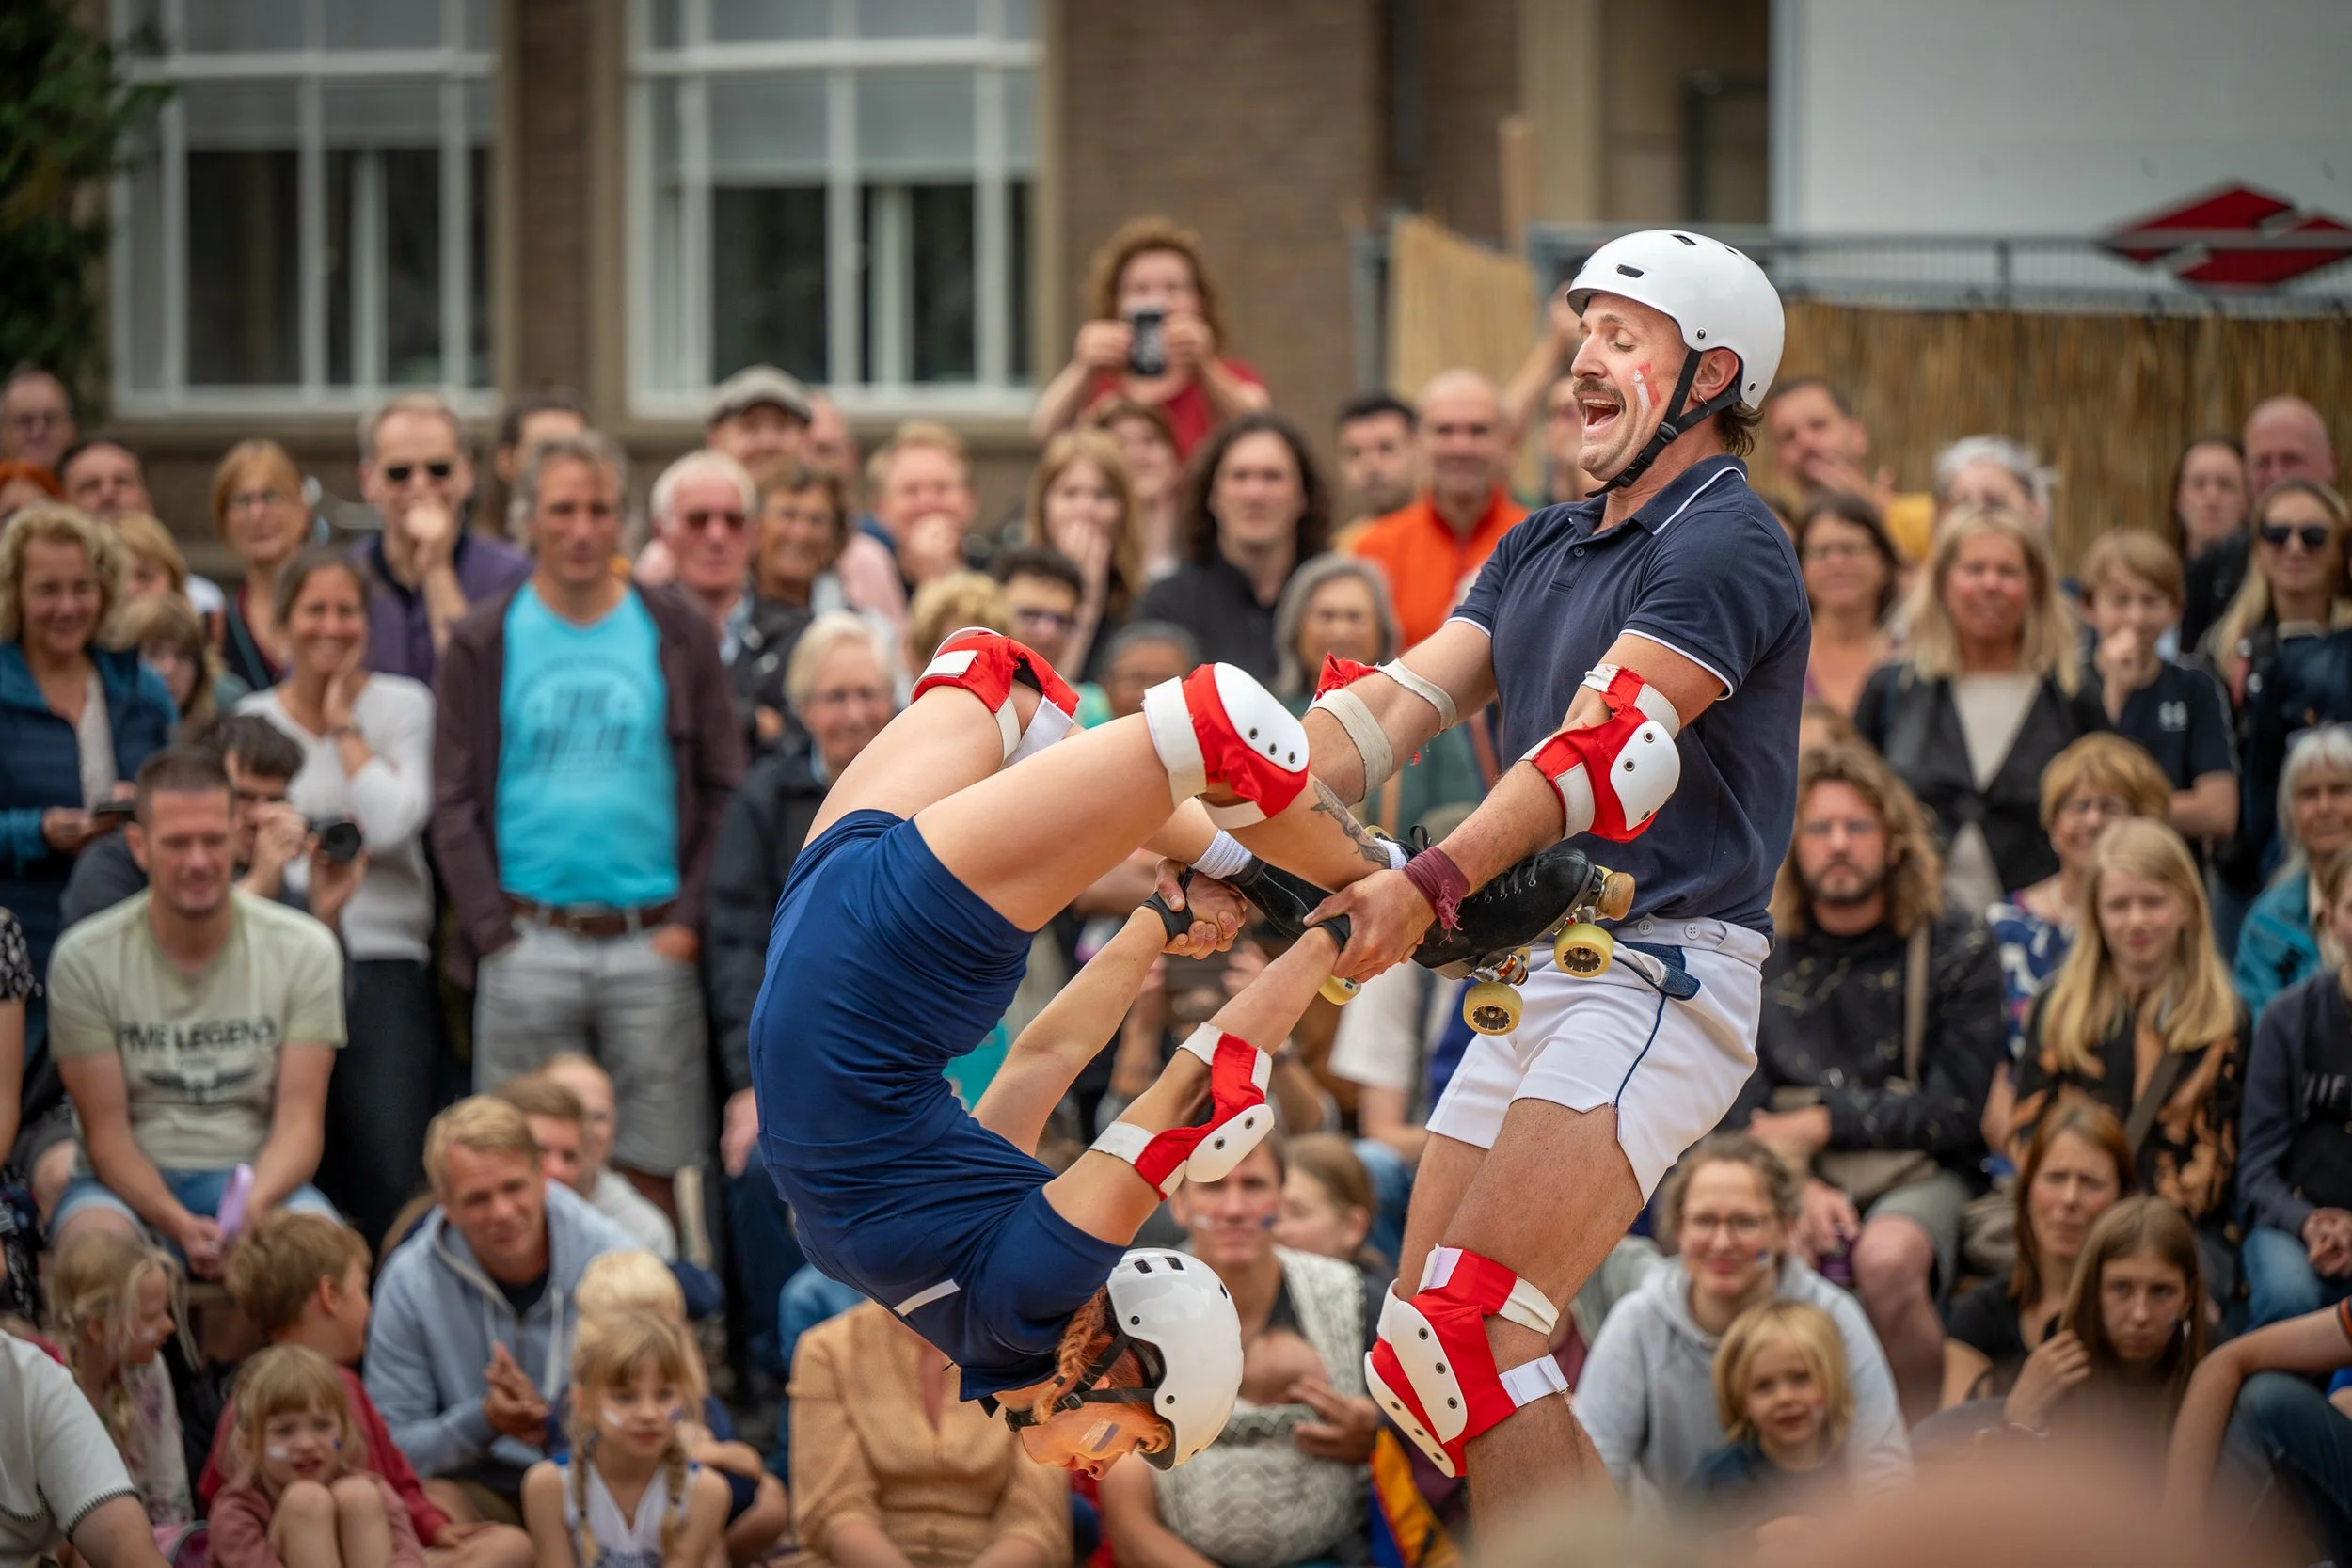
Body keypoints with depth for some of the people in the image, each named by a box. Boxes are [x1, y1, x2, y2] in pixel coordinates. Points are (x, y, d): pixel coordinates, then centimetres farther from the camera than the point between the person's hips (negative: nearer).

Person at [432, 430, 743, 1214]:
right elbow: (453, 803, 4)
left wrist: (690, 919, -4)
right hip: (530, 943, 0)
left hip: (652, 943, 0)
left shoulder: (675, 631, 7)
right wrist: (493, 928, -6)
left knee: (649, 1172, 1)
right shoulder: (483, 643, 6)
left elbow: (724, 788, 6)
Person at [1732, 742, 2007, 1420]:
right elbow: (1737, 1108, 4)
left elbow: (1956, 1107, -3)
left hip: (1916, 1178, -1)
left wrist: (1820, 1124, -8)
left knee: (1888, 1258, -36)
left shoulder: (1956, 948, 3)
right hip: (1786, 1180, 1)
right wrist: (1795, 1185, -15)